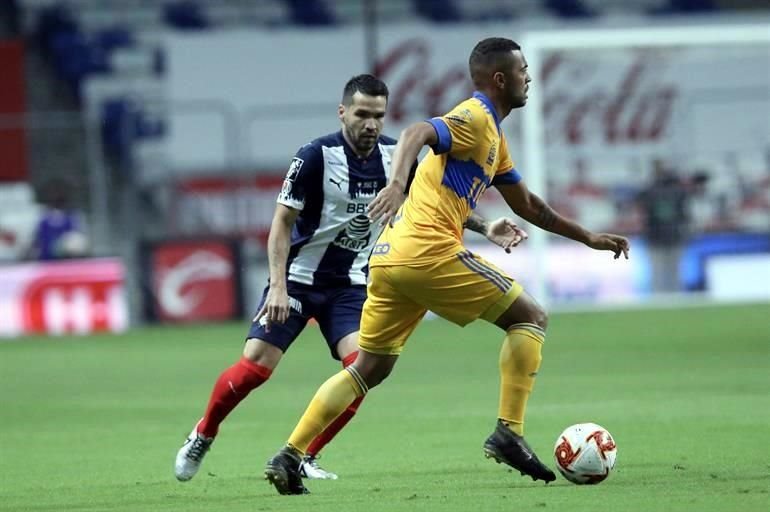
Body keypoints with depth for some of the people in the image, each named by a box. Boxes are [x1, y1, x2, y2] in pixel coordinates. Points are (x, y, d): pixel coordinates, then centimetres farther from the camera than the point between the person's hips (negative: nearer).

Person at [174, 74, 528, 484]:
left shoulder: (394, 156, -3)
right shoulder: (317, 156, -17)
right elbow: (282, 223, -13)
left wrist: (485, 228, 1)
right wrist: (278, 287, -22)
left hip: (350, 284, 4)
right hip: (298, 278, -4)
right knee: (253, 368, -13)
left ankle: (304, 458, -2)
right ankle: (201, 439, 13)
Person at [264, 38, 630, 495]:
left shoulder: (492, 134, 25)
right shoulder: (475, 119, -6)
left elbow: (528, 206, 35)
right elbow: (416, 134, -25)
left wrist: (589, 238, 37)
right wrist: (397, 184, -43)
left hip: (390, 255, 10)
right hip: (428, 251, -10)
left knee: (369, 368, 13)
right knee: (530, 317, 1)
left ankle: (289, 457, 5)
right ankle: (509, 434, -4)